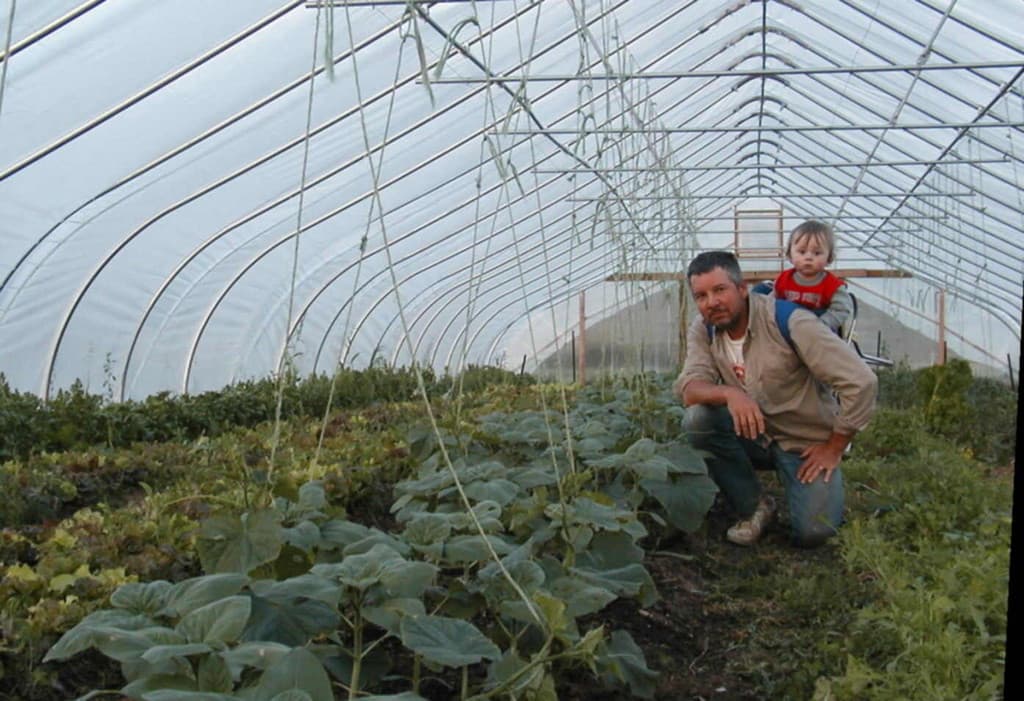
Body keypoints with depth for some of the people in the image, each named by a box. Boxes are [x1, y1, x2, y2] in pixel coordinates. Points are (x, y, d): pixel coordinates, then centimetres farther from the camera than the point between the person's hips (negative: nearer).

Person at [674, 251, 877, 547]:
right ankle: (753, 507, -4)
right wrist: (729, 393, -40)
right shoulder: (703, 331, -5)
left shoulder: (787, 321, -22)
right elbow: (688, 388, -19)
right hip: (754, 434, 4)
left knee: (812, 532, -22)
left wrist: (833, 448, -15)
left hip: (807, 443, -4)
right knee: (697, 419, -25)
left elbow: (861, 382, -22)